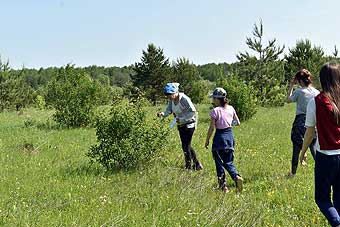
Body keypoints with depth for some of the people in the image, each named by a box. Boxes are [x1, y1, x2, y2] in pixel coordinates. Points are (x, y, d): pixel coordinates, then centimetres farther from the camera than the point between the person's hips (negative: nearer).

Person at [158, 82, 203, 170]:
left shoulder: (184, 99, -23)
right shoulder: (171, 100, 0)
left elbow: (193, 111, -21)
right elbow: (168, 110, -3)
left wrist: (182, 119, -27)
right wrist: (162, 114, -24)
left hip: (189, 124, -8)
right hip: (180, 125, 8)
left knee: (186, 146, -8)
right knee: (186, 146, 13)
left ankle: (188, 166, 6)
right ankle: (197, 165, 26)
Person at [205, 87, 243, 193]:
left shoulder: (215, 111, -14)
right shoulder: (231, 108, 2)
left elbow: (212, 128, -12)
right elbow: (238, 122, 7)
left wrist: (207, 140, -3)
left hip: (220, 137, -5)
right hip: (230, 135, 5)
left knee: (219, 163, 8)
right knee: (229, 162, 14)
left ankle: (223, 186, 9)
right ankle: (236, 177, -13)